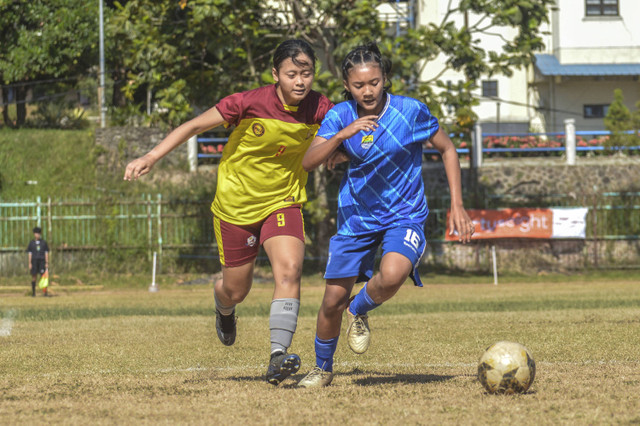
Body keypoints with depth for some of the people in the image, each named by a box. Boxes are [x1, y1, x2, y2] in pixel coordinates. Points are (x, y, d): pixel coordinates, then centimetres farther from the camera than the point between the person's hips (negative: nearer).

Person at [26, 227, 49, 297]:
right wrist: (30, 263, -3)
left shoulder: (44, 242, 6)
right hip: (34, 261, 0)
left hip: (42, 261, 0)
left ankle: (45, 292, -10)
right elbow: (30, 254, 5)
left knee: (43, 276, -8)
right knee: (34, 277, 1)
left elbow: (46, 253, 6)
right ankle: (33, 292, 8)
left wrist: (47, 263, -2)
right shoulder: (31, 243, 6)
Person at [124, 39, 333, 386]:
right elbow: (195, 125, -13)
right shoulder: (250, 103, -23)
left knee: (289, 270, -25)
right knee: (236, 291, 10)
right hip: (236, 204, -1)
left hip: (283, 201, 1)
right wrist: (152, 157, -19)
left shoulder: (319, 109, -14)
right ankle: (224, 310, 50)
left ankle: (278, 358, -29)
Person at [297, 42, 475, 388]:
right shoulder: (340, 116, -7)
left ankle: (360, 311, 2)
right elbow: (308, 162, -16)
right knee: (333, 301, 2)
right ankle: (322, 369, 29)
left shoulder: (410, 111, -14)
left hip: (404, 214, -2)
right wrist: (343, 134, -32)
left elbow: (447, 150, 0)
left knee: (391, 276, -32)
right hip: (356, 216, 2)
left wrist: (457, 206, -4)